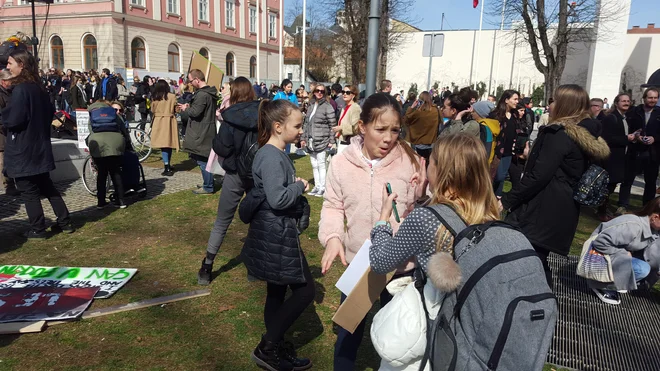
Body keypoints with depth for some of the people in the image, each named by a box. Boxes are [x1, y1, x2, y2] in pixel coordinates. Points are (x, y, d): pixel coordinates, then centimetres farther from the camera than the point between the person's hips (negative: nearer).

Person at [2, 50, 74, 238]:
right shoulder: (38, 87, 10)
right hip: (39, 146, 8)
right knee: (46, 186, 16)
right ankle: (65, 222, 19)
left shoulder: (20, 89, -17)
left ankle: (37, 229, 11)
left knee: (28, 190, 2)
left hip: (23, 149, -8)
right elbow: (50, 112, 19)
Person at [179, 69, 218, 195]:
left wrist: (185, 108, -4)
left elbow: (195, 112, -23)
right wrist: (190, 106, 11)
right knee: (204, 158, 18)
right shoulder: (210, 92, 13)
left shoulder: (202, 94, -19)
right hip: (208, 130, 10)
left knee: (202, 159, -2)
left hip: (201, 132, -10)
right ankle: (209, 183, 25)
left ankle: (208, 187, 5)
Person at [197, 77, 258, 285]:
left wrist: (215, 141, 4)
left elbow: (222, 150, -14)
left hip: (236, 174, -2)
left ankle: (206, 268, 11)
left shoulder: (230, 117, -14)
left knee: (222, 223, 8)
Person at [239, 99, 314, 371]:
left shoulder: (276, 154, 11)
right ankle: (267, 348, 9)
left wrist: (296, 186, 4)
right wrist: (300, 186, -14)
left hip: (277, 234, 10)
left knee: (277, 292, 18)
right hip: (277, 236, -10)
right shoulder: (271, 157, -21)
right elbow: (277, 199, -30)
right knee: (305, 291, -2)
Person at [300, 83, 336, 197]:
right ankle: (317, 186, 20)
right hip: (311, 141, 7)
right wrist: (304, 138, 16)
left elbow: (332, 124, -7)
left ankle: (322, 187, 4)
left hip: (321, 140, -6)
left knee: (321, 164, -4)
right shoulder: (311, 105, 14)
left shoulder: (327, 106, -5)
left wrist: (331, 141, -11)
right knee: (314, 165, 11)